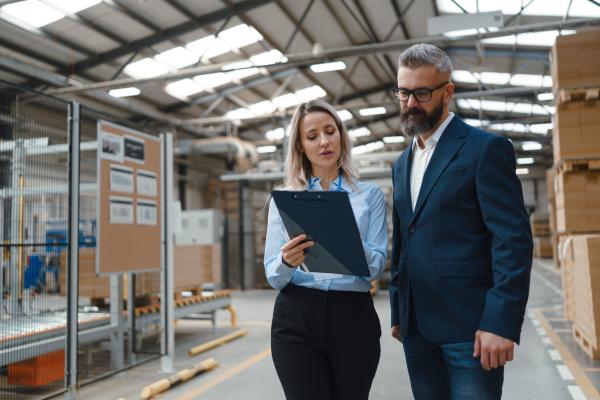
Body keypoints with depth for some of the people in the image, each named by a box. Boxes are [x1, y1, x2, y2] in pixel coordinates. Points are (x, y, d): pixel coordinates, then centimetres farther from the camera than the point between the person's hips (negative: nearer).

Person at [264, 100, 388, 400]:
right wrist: (287, 262, -21)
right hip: (296, 319, 0)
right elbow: (273, 277, 2)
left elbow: (377, 267, -1)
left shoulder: (370, 196, 8)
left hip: (353, 319, 1)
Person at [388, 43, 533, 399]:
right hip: (417, 328, 6)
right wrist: (398, 313, 15)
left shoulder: (486, 149, -5)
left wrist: (501, 323, -19)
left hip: (470, 329, -6)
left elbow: (515, 240, -12)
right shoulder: (402, 164, 16)